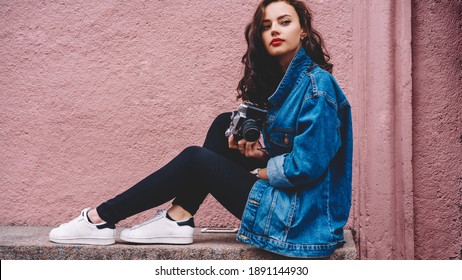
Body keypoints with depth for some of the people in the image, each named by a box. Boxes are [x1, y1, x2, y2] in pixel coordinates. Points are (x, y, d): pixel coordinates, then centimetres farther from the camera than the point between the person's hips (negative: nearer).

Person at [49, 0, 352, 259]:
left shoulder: (316, 85, -18)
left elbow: (306, 164, -24)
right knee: (225, 125, 4)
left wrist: (260, 171, -8)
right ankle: (179, 219, -1)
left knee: (194, 159, -7)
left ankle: (100, 220, 4)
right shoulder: (285, 80, 10)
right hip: (287, 197, 8)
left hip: (300, 218, -8)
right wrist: (260, 152, -3)